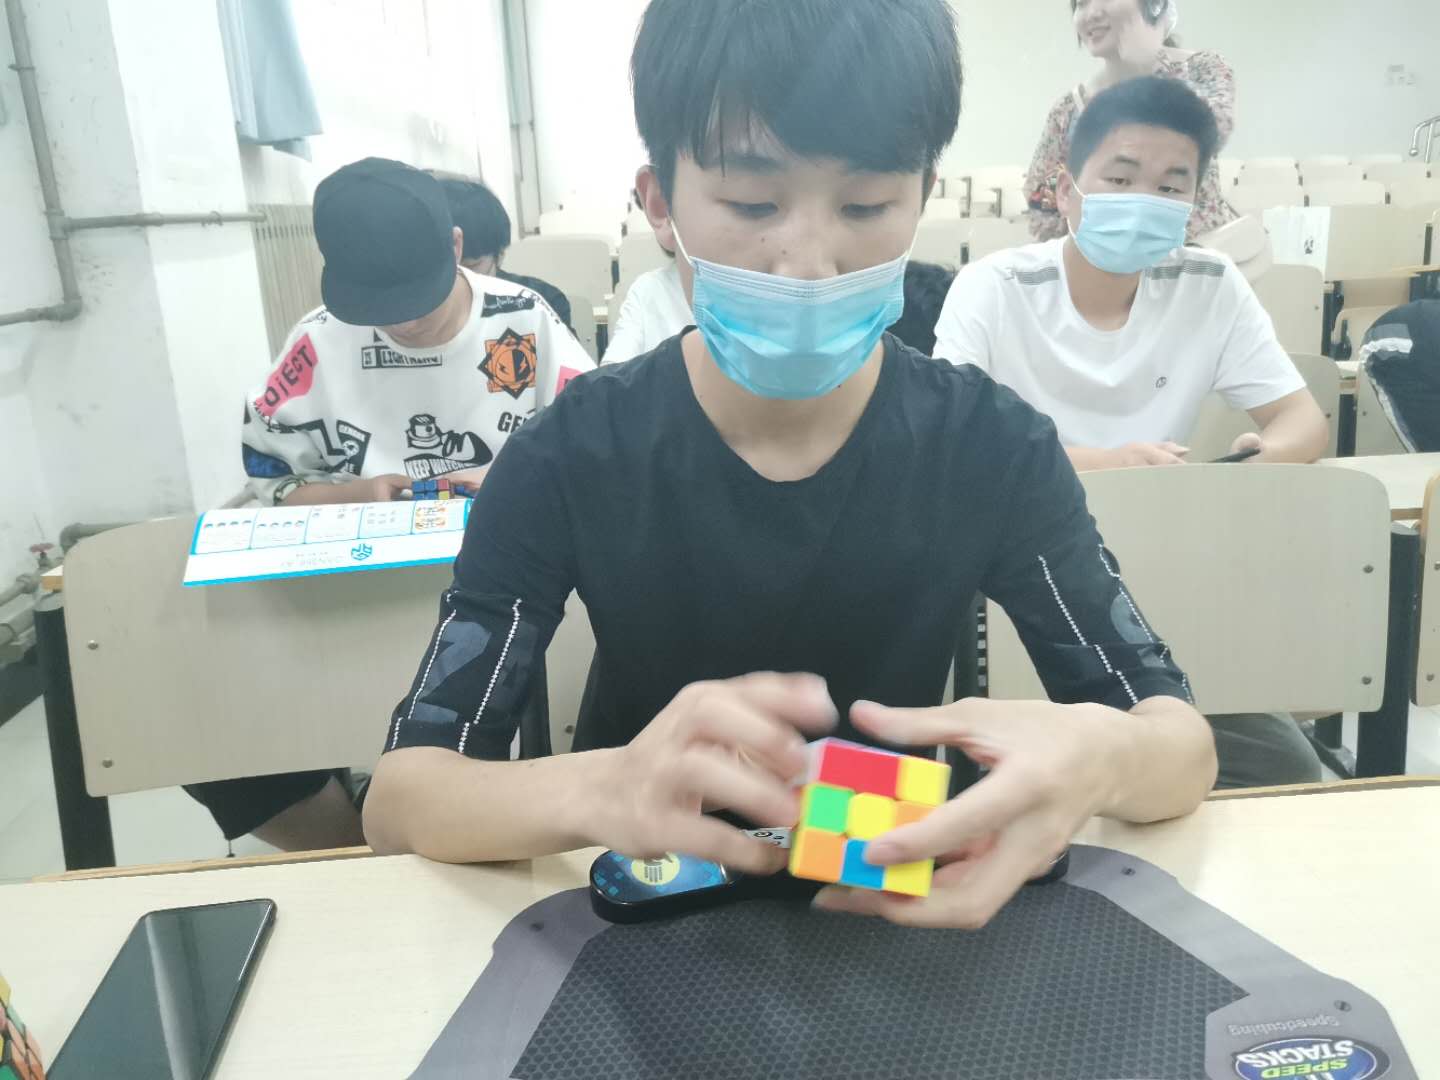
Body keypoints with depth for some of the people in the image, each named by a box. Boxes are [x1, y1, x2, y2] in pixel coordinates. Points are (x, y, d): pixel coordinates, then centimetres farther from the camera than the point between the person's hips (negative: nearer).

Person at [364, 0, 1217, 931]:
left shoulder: (996, 448, -12)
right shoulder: (569, 459, -16)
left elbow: (1188, 746, -11)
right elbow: (399, 795, -19)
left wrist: (1100, 755, -36)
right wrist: (601, 790, -41)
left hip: (904, 900, 1)